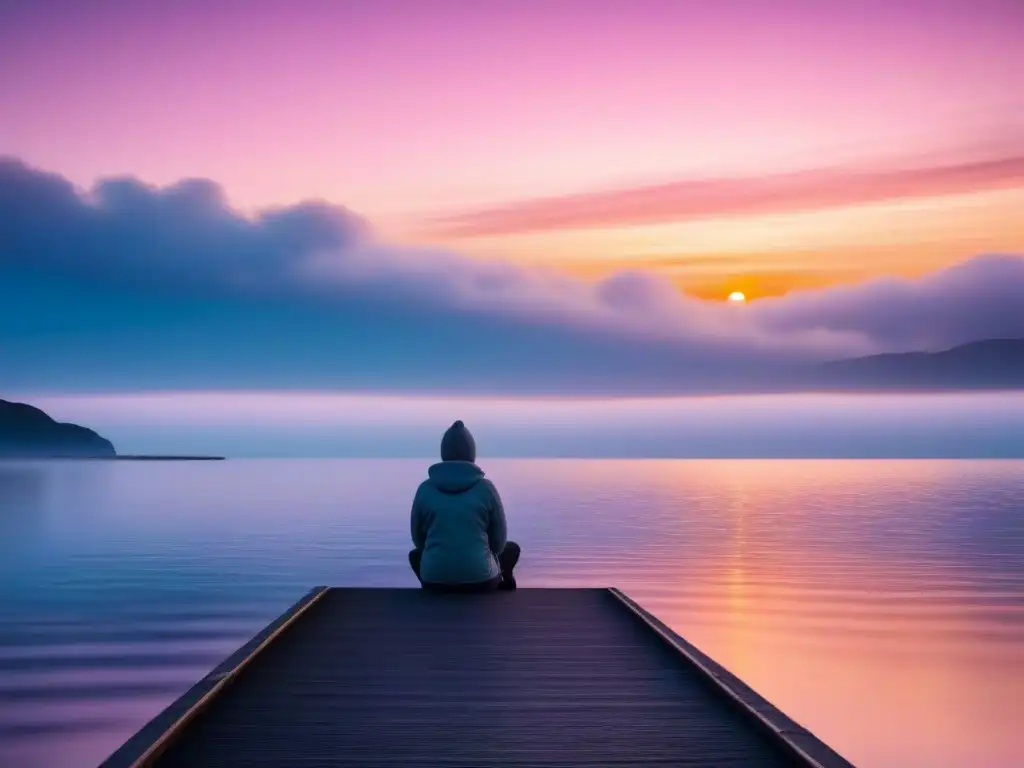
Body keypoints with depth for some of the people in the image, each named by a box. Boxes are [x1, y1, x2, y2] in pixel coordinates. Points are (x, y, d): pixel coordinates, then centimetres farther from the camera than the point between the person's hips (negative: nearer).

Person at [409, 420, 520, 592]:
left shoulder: (425, 489, -1)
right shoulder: (486, 488, -4)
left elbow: (418, 540, 9)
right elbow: (499, 542, 3)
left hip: (435, 578, 1)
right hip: (479, 578, -1)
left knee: (415, 554, 36)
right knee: (511, 548, 30)